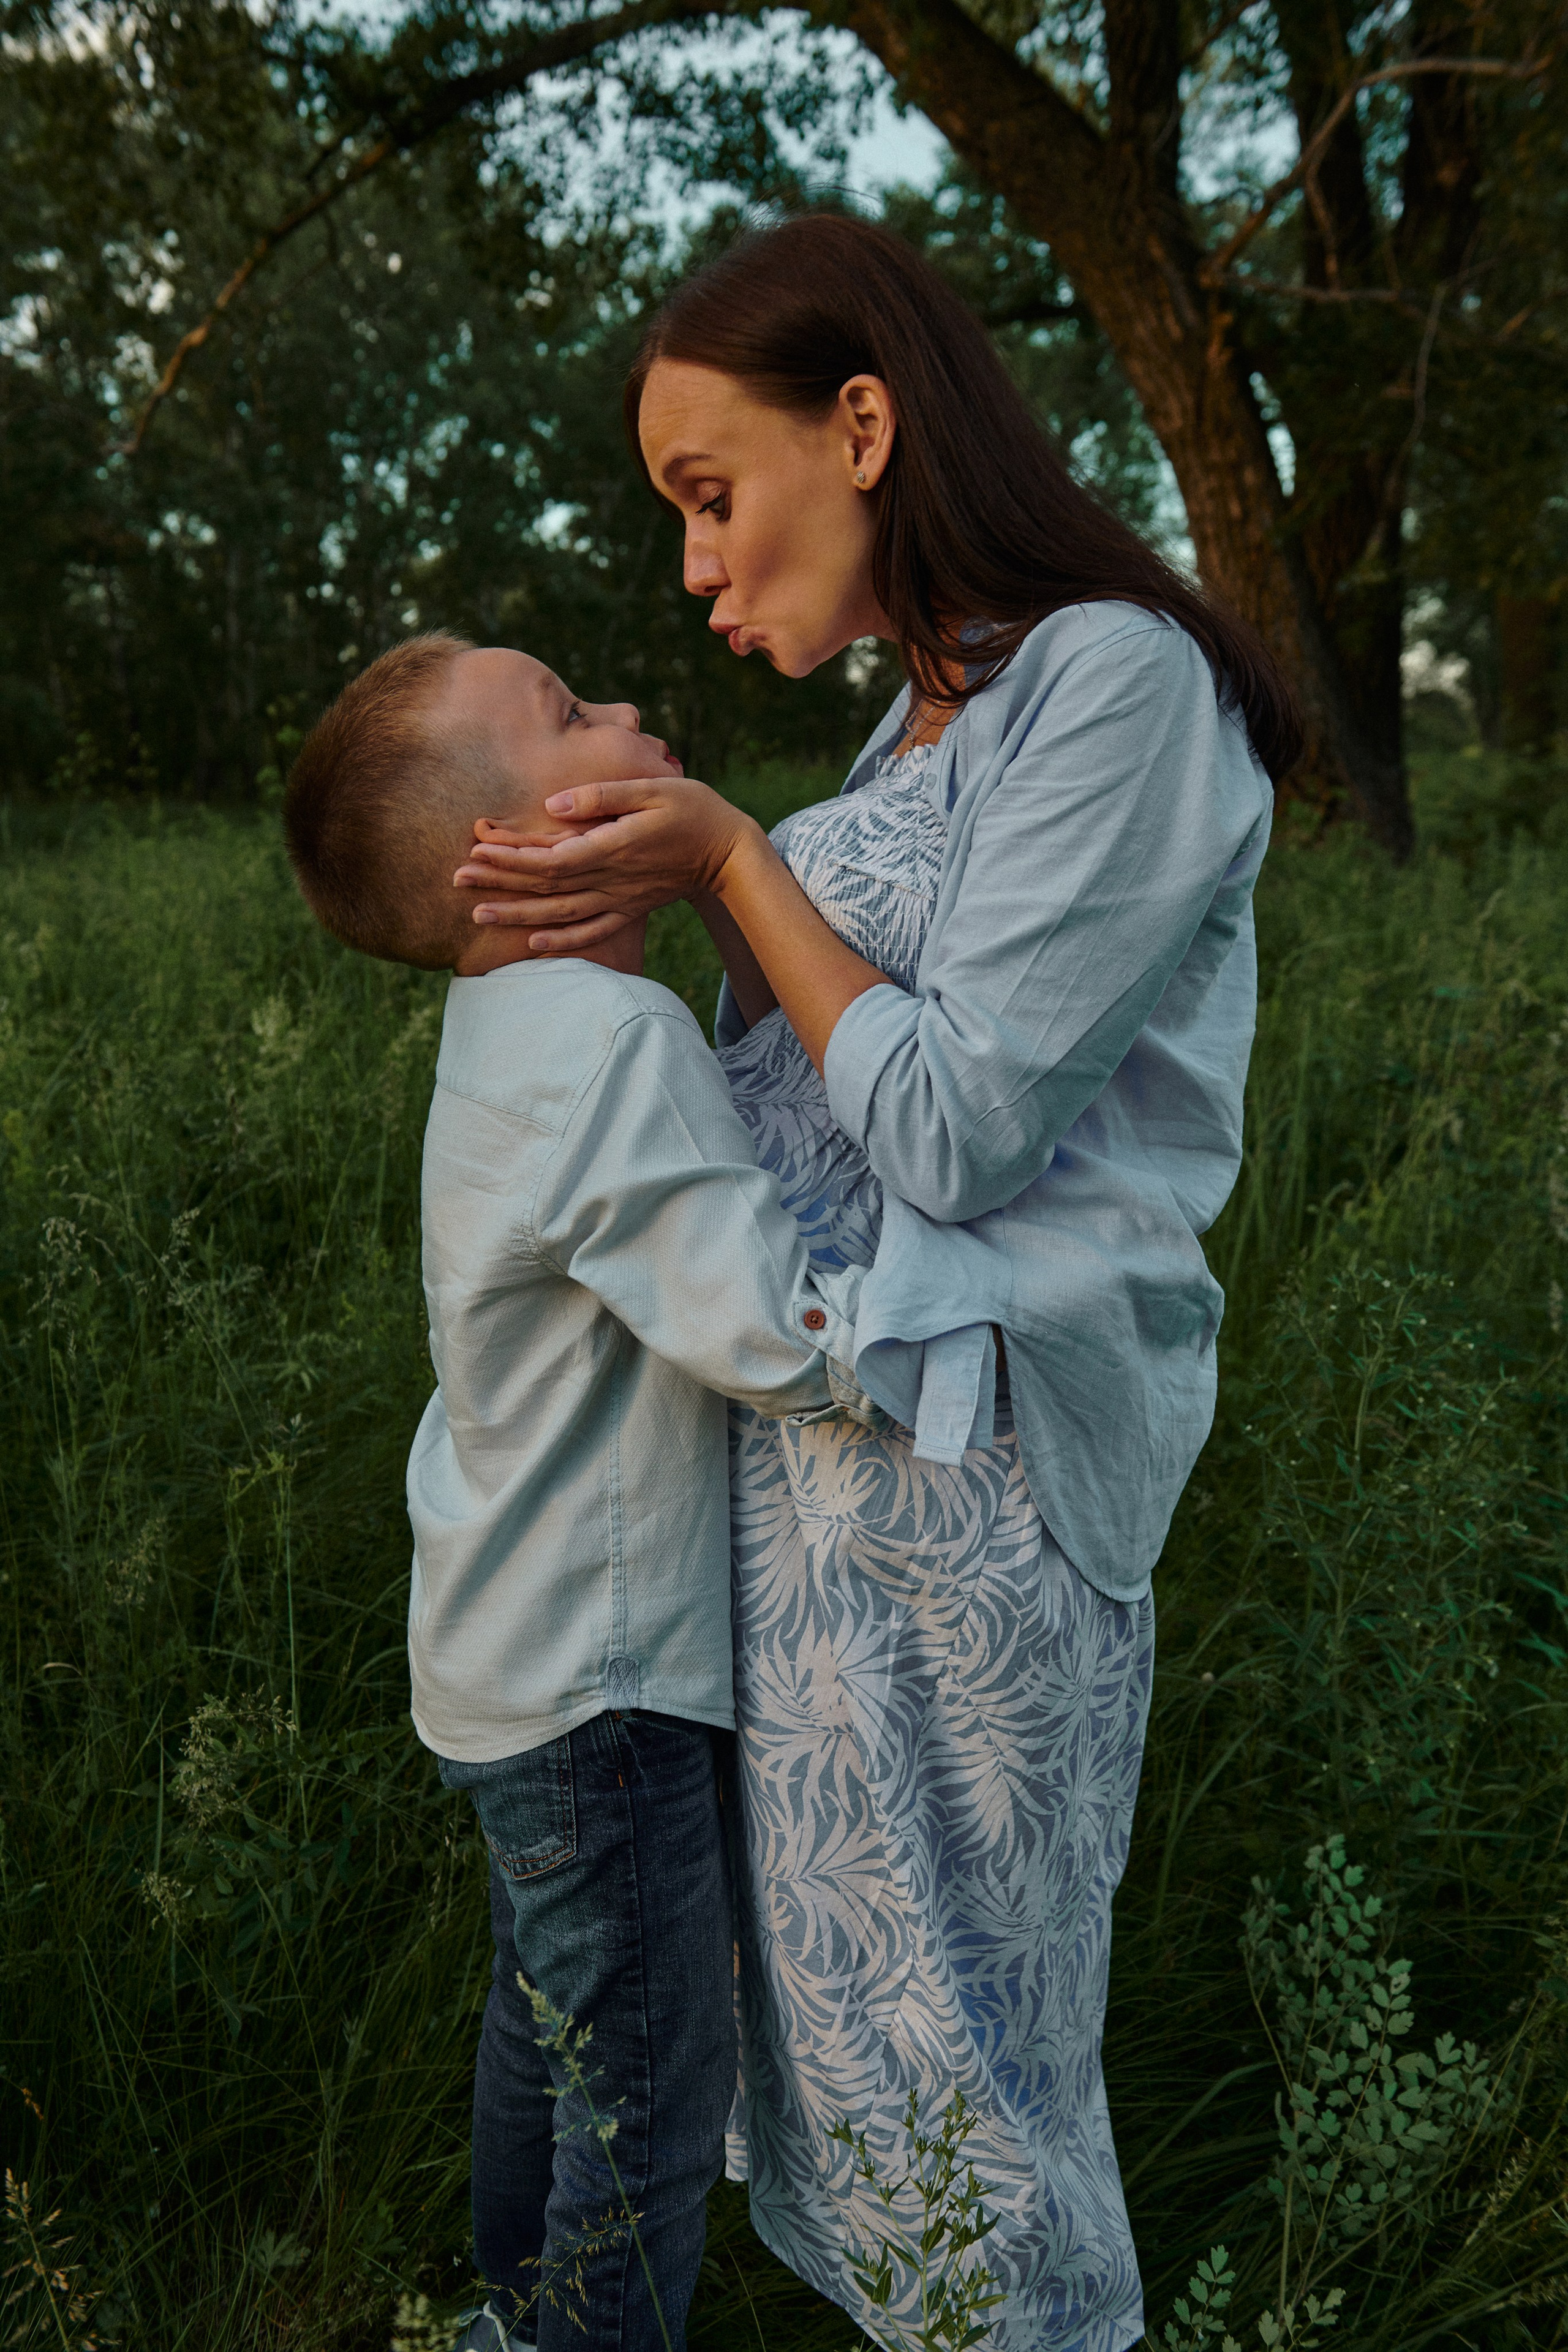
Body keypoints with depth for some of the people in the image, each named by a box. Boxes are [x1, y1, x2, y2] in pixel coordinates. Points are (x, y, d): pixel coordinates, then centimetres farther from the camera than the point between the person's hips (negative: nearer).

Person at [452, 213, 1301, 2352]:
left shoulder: (1117, 678, -12)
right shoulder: (929, 727, 15)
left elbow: (956, 1128, -17)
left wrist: (727, 860, -9)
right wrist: (666, 890, 2)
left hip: (954, 1471, -8)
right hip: (820, 1429, 9)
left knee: (943, 2048, 9)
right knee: (829, 2002, 21)